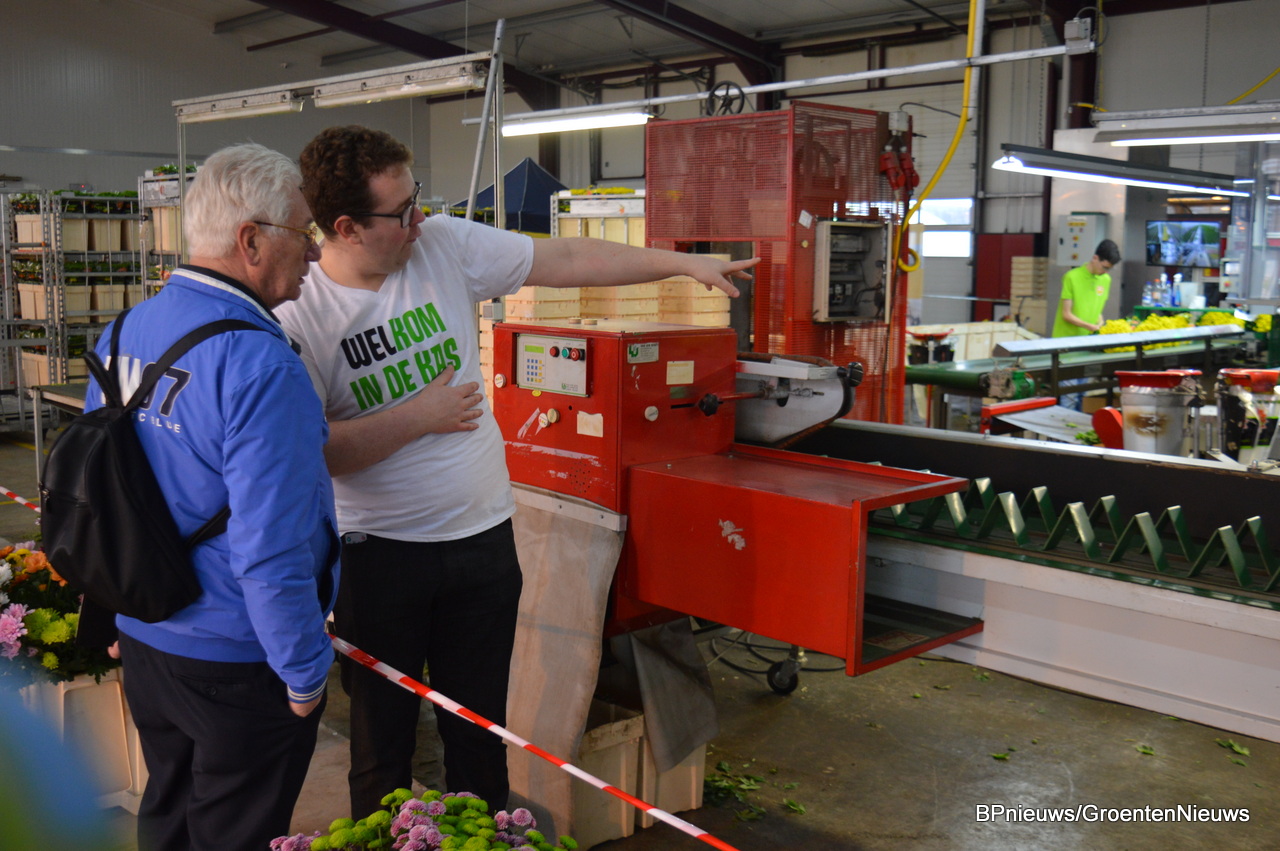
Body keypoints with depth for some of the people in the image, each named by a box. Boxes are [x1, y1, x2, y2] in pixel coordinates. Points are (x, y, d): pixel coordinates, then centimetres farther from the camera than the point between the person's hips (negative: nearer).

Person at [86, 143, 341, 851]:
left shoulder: (122, 334, -1)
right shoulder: (259, 365, -28)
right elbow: (270, 550, -29)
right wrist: (305, 673, -16)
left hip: (141, 640, 8)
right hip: (237, 664, -7)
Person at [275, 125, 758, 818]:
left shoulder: (445, 245, -3)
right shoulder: (299, 315, -14)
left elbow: (567, 261, 2)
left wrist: (686, 263, 3)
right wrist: (419, 417, -16)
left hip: (484, 537, 4)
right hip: (378, 553, -3)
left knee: (481, 733, 17)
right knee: (382, 742, 11)